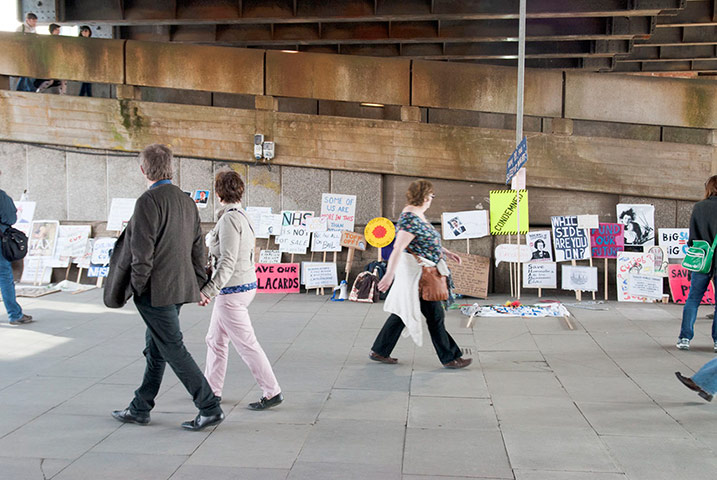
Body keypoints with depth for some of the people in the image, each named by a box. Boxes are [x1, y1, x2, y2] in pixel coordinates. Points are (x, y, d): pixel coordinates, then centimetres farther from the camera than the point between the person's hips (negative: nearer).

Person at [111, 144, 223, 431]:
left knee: (173, 349, -2)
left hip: (157, 289, -9)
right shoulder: (186, 200, 10)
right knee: (155, 348, 16)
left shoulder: (148, 201, -16)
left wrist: (136, 286, -9)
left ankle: (210, 409, 0)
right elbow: (197, 247, 13)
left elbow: (142, 251, -19)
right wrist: (199, 284, 18)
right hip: (180, 286, 9)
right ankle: (140, 410, 27)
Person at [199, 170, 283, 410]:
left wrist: (209, 290, -25)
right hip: (246, 284, 10)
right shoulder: (242, 216, 10)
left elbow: (228, 262, -23)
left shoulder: (229, 219, -18)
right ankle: (211, 390, 27)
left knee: (246, 344, -1)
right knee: (215, 340, 17)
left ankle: (272, 392, 6)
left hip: (232, 290, -10)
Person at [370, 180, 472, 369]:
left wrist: (447, 253, 21)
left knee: (402, 313, 14)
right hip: (416, 273, -10)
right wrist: (389, 275, -30)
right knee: (435, 315, -1)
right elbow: (398, 248, -26)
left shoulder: (418, 215, 12)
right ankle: (450, 358, 10)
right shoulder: (411, 218, -20)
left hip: (419, 273, 10)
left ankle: (379, 351, 20)